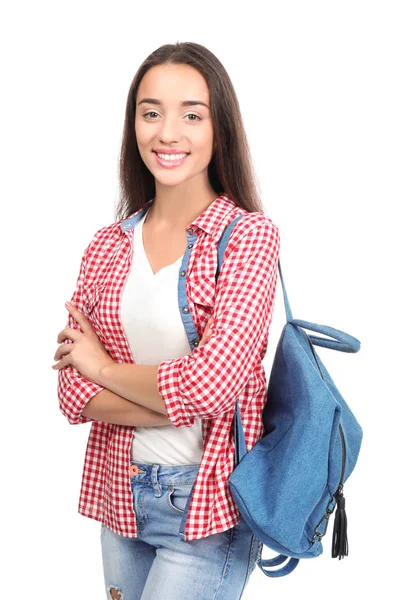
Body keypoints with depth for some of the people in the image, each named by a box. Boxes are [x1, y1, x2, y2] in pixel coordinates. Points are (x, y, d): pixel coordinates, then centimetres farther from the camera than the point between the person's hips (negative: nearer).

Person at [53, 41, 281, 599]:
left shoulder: (249, 237, -10)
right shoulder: (108, 244, 3)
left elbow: (213, 383, -21)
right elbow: (74, 392, -3)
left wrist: (104, 368, -7)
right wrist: (185, 405, -16)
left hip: (209, 507, -4)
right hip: (121, 496, 5)